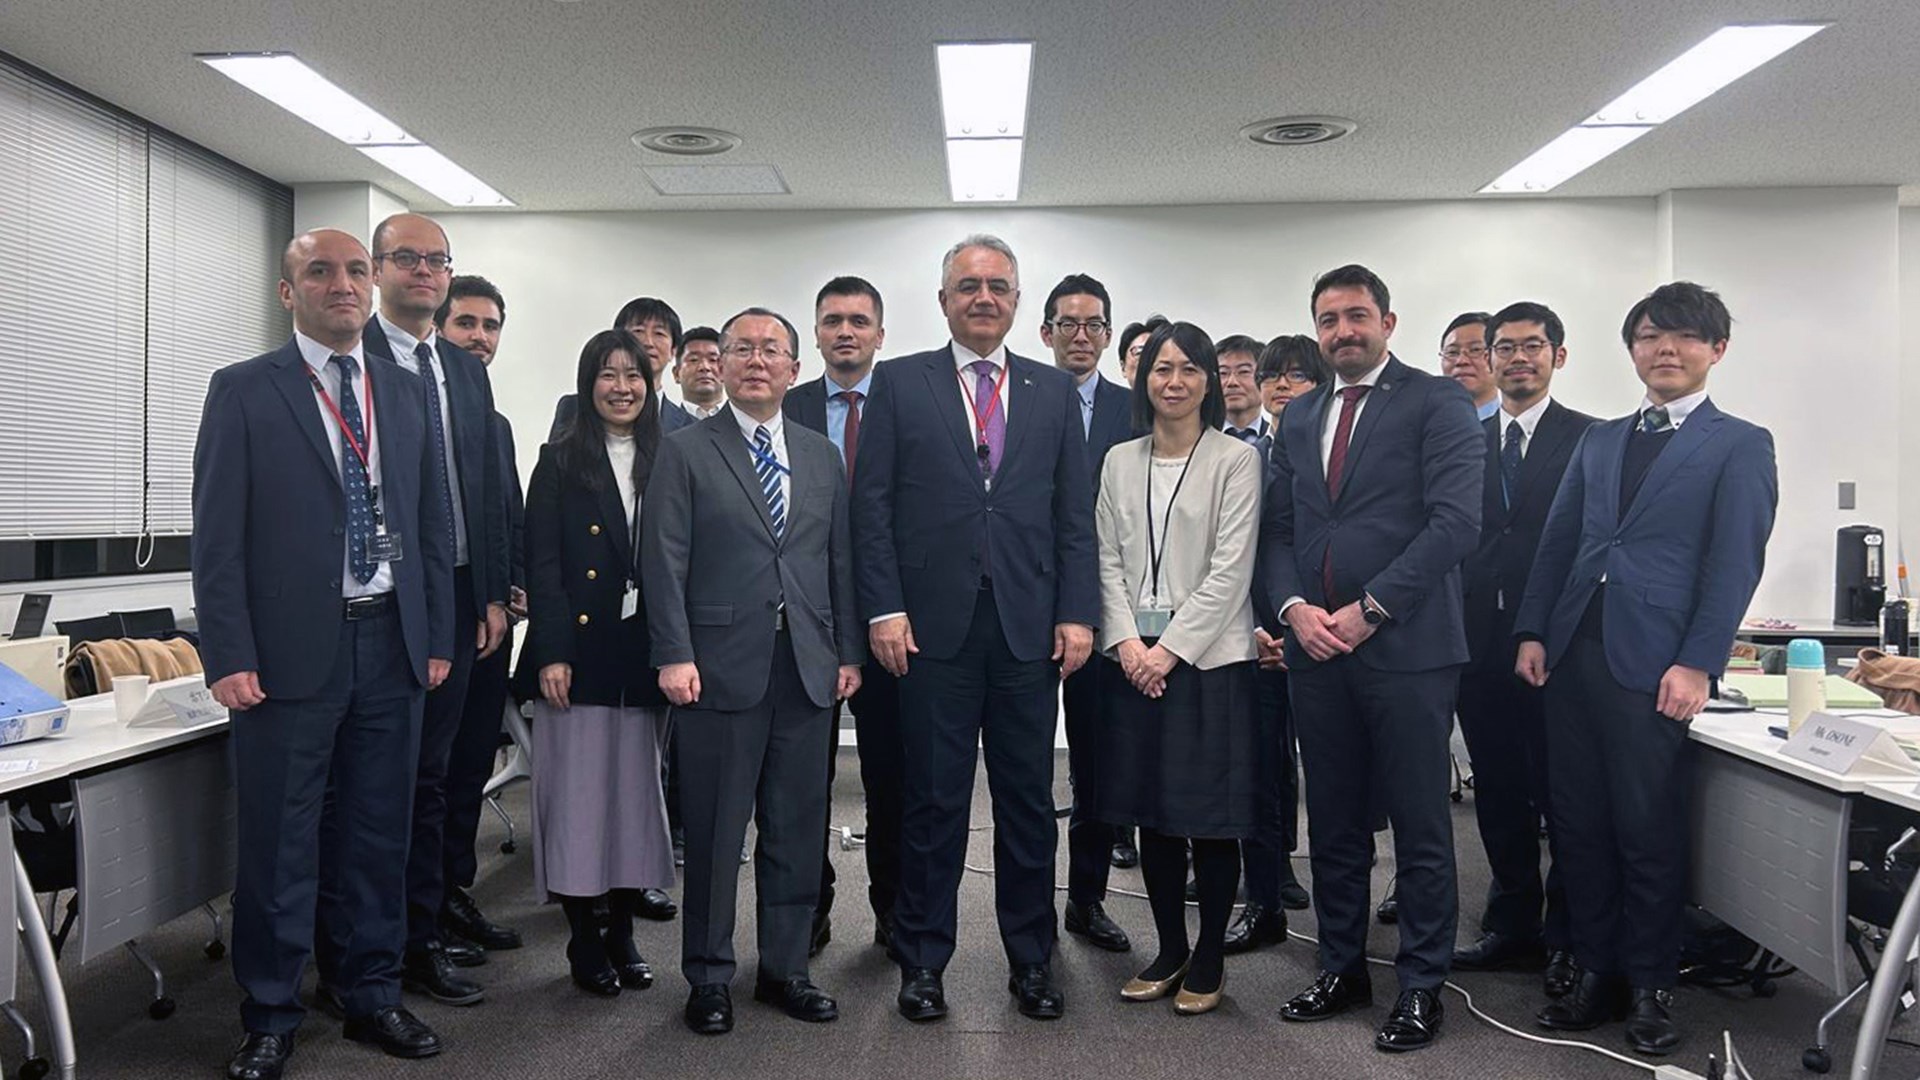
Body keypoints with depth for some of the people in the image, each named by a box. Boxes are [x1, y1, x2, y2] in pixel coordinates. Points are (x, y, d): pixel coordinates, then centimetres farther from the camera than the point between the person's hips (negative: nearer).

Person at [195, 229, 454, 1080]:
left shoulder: (407, 394, 11)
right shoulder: (243, 391, 0)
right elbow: (217, 535, -4)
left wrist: (437, 636, 8)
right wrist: (229, 656, -10)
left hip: (392, 645, 4)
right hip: (291, 649, -3)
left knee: (381, 834, 12)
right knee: (278, 843, 5)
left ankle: (372, 995, 27)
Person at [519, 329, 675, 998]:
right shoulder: (561, 464, 2)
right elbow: (542, 566, -3)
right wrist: (551, 654, -12)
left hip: (646, 656, 3)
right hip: (580, 651, -3)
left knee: (639, 791, 8)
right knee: (576, 793, 1)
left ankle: (622, 933, 20)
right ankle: (584, 941, 14)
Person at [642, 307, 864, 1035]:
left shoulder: (822, 455, 13)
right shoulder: (686, 452, 1)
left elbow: (841, 560, 11)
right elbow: (664, 561, -5)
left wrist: (848, 651, 6)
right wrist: (674, 656, -12)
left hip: (808, 669, 4)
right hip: (722, 667, -3)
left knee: (797, 829, 10)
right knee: (714, 832, 5)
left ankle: (784, 968, 24)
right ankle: (709, 977, 20)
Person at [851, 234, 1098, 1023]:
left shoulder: (1054, 392, 11)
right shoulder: (899, 383, 5)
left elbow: (1075, 514, 8)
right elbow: (872, 504, 0)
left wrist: (1076, 613, -1)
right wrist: (884, 610, -7)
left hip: (1030, 630, 2)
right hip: (934, 626, -2)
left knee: (1029, 802, 10)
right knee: (934, 802, 7)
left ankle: (1031, 959, 24)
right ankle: (923, 960, 21)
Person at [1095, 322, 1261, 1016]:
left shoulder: (1235, 460, -2)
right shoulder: (1120, 462, 11)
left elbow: (1230, 570, -8)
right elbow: (1109, 562, 8)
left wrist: (1172, 648, -13)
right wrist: (1127, 643, -6)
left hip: (1209, 656, -4)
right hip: (1134, 658, 4)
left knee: (1210, 816, 2)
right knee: (1151, 815, 10)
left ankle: (1209, 960, 17)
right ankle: (1170, 951, 24)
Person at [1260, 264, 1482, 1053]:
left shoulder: (1437, 402, -2)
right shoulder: (1298, 418, 16)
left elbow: (1455, 521, -12)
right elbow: (1279, 529, 14)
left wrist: (1369, 609, -15)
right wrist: (1295, 606, -5)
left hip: (1406, 648, -5)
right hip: (1316, 650, 5)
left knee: (1420, 828, 4)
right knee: (1333, 825, 13)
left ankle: (1421, 987, 17)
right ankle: (1342, 967, 26)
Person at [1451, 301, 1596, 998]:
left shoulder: (1591, 439, 0)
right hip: (1482, 640, 4)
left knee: (1564, 793, 4)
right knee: (1499, 792, 12)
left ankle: (1567, 938, 18)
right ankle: (1513, 925, 25)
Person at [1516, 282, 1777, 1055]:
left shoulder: (1739, 445, 3)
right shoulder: (1599, 441, 18)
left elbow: (1735, 563, -6)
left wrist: (1697, 664, -14)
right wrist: (1533, 632, 4)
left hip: (1651, 665, -5)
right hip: (1572, 654, 5)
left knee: (1649, 832, 2)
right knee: (1578, 825, 8)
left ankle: (1651, 987, 17)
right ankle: (1597, 972, 20)